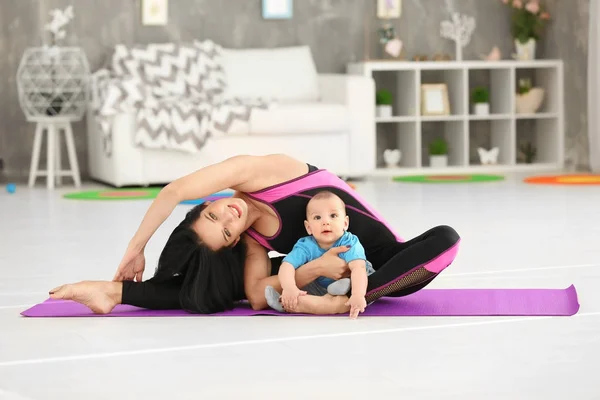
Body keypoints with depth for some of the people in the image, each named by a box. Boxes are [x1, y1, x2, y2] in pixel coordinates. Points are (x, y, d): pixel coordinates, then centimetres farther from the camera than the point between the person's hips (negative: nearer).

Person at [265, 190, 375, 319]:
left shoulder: (349, 243, -25)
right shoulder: (306, 247, -17)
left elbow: (358, 267, -42)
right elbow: (287, 265, -30)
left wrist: (358, 295, -61)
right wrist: (289, 287, -52)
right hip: (318, 288, 3)